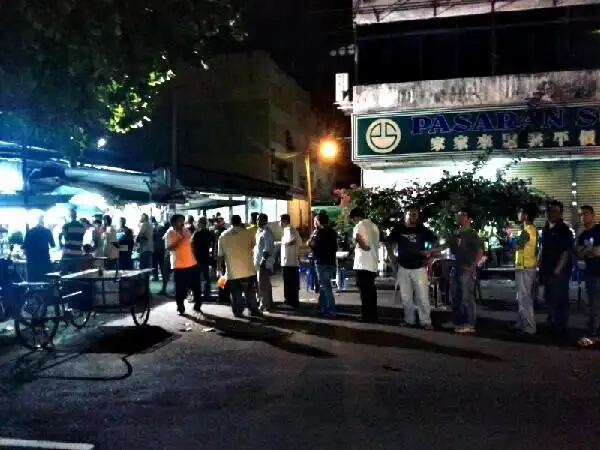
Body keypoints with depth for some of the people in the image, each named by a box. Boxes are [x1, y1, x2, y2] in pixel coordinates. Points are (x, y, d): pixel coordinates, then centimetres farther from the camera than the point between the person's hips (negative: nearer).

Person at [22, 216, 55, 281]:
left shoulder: (30, 231, 0)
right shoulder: (48, 231, -3)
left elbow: (24, 247, -1)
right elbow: (53, 245, 8)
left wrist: (28, 255, 16)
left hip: (32, 261, 1)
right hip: (44, 260, -1)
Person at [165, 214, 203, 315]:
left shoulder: (186, 230, 6)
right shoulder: (170, 233, -9)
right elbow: (169, 248, -22)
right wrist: (180, 238, -25)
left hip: (192, 264, 5)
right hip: (179, 265, -5)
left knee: (196, 287, 11)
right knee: (180, 289, 2)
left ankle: (197, 306, 23)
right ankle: (180, 308, 16)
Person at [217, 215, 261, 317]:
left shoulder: (223, 236, 1)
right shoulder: (248, 233, -2)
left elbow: (220, 255, 4)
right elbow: (253, 245, 17)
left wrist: (218, 268, 14)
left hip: (232, 271, 1)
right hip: (248, 270, 0)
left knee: (236, 294, 11)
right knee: (250, 293, 10)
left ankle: (238, 312, 16)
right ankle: (254, 310, 16)